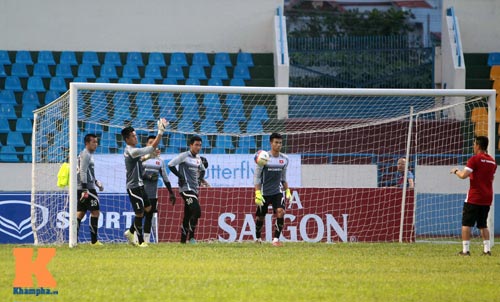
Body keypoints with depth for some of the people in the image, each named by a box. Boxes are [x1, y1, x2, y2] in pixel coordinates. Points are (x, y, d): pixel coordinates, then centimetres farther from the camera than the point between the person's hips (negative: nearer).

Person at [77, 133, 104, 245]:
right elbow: (83, 172, -18)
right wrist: (85, 189, -22)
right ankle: (94, 240, -9)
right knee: (95, 212, -8)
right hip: (87, 188, -10)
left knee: (80, 213, 7)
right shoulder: (85, 155, -10)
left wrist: (96, 182, 21)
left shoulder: (88, 155, 21)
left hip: (83, 189, 10)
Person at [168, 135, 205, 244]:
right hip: (186, 189, -8)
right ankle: (191, 237, -11)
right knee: (196, 211, -20)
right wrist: (180, 176, -14)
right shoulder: (184, 156, -8)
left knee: (188, 215, 10)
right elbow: (171, 164, -14)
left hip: (194, 189, 8)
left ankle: (183, 240, 15)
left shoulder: (198, 158, 14)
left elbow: (202, 170, 32)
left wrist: (199, 178, 14)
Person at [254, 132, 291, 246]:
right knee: (260, 216, 6)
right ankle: (258, 238, 31)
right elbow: (256, 176, -8)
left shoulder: (284, 159, 4)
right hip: (264, 193, -3)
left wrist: (287, 191, 13)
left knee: (280, 212, -19)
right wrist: (257, 193, -14)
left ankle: (276, 239, -14)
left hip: (277, 192, 3)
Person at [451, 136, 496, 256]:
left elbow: (463, 175, -18)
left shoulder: (475, 159, -11)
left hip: (474, 198, -6)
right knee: (483, 225, 14)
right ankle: (487, 249, 4)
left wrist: (456, 171, 3)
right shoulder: (492, 161, 10)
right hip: (487, 198, 6)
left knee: (466, 224, -1)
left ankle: (465, 250, -6)